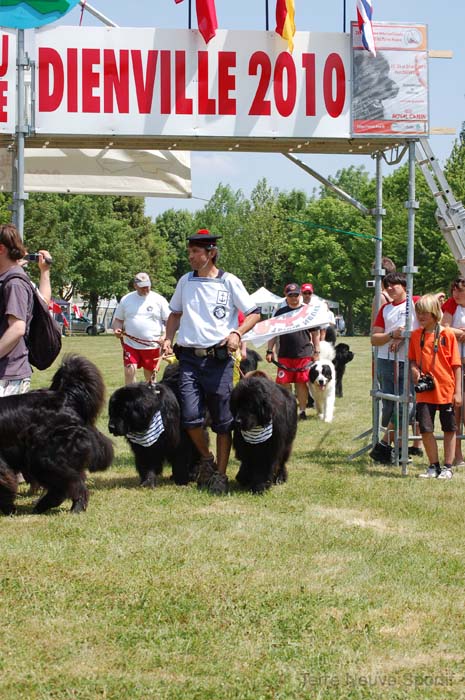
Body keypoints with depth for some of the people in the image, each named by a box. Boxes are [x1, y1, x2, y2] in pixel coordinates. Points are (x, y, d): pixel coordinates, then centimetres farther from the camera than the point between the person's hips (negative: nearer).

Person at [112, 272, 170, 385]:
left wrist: (165, 336, -14)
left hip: (152, 345, -1)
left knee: (150, 375, 8)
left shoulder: (159, 300, 2)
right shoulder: (126, 299, 7)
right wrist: (117, 329, -7)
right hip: (130, 344, 1)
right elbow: (118, 319, 15)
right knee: (129, 371, -13)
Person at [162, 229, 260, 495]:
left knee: (222, 421, 1)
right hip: (189, 358, 3)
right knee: (191, 416, -11)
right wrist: (169, 339, 8)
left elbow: (254, 313, 3)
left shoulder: (229, 282, -1)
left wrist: (237, 333, -14)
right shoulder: (185, 281, 11)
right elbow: (175, 313, 24)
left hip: (219, 359, -3)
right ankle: (207, 459, 14)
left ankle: (220, 474, 11)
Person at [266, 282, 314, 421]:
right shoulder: (281, 312, 10)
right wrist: (270, 350, 6)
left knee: (301, 383, 1)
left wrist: (316, 351, 8)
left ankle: (302, 410, 10)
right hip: (284, 355, 1)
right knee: (284, 383, -1)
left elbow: (316, 333, 12)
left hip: (304, 354, -1)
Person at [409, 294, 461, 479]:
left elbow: (456, 365, -4)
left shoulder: (447, 334, -6)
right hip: (425, 391, 3)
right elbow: (412, 359, 16)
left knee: (449, 429, 7)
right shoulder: (416, 335, 4)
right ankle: (434, 466, 13)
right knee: (425, 429, -1)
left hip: (446, 390, -3)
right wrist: (414, 370, -7)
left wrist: (457, 392, -7)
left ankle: (447, 467, 17)